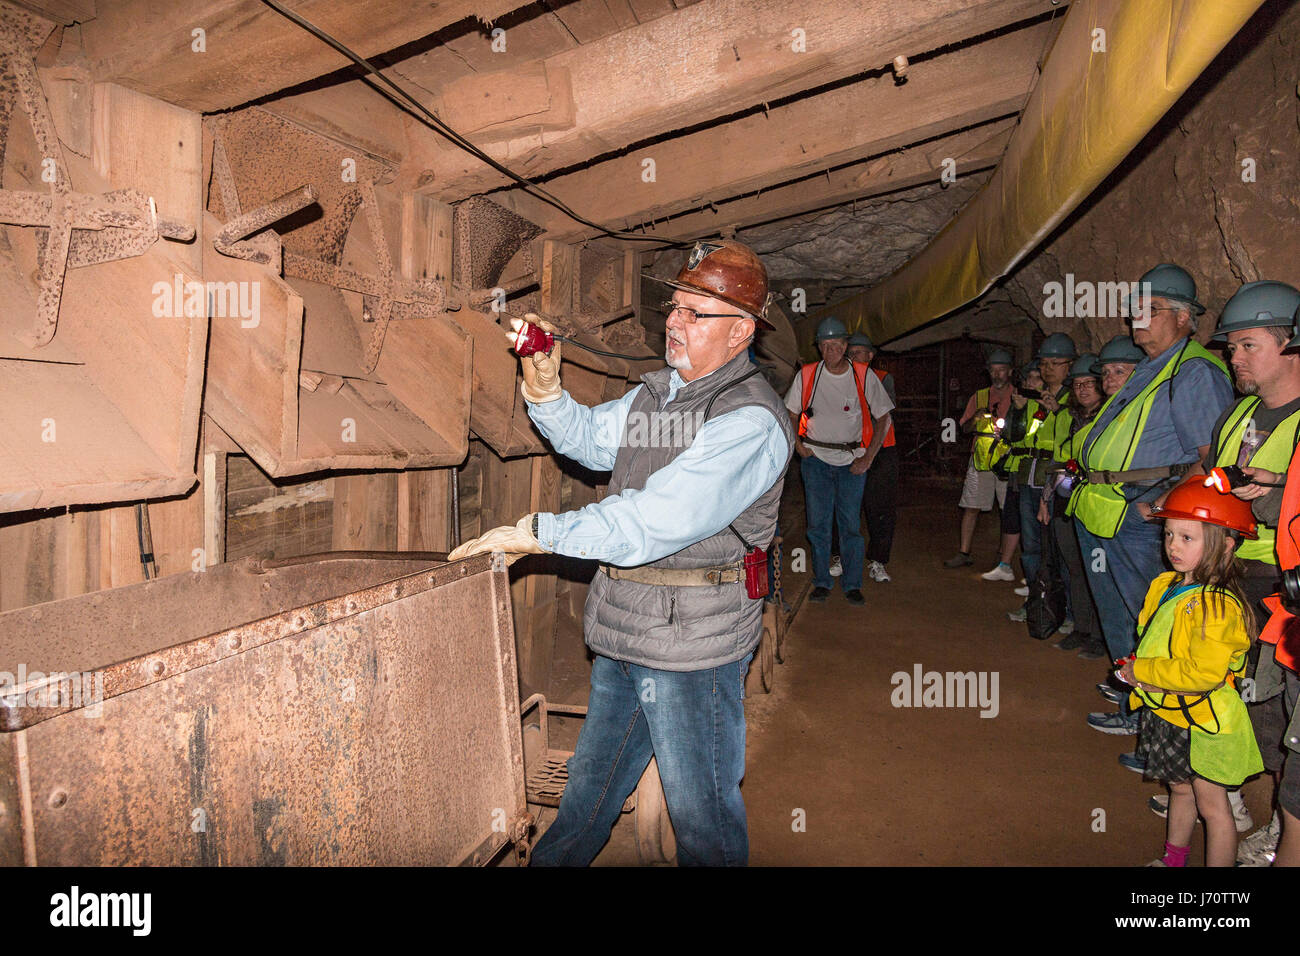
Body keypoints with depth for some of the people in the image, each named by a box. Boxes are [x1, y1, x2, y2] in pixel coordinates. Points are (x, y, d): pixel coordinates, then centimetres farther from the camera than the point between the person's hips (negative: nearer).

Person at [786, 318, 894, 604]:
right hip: (815, 460, 1)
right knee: (818, 523, 2)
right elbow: (791, 413, 13)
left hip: (852, 461, -1)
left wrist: (868, 458, -4)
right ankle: (821, 582, 15)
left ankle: (852, 584, 11)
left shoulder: (864, 376, -2)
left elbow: (883, 418, 3)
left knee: (850, 524, -1)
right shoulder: (807, 375, 0)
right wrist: (798, 444, -1)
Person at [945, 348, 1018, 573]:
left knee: (1011, 512, -5)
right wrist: (975, 418, -8)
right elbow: (964, 428, 13)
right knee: (970, 507, 4)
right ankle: (964, 553, 16)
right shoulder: (979, 397, 15)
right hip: (980, 460, 3)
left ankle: (1005, 565, 1)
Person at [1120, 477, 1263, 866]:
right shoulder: (1166, 585, 1)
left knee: (1211, 804, 9)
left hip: (1203, 723, -8)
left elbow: (1203, 673, -31)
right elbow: (1152, 641, 15)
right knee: (1180, 789, 24)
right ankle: (1173, 859, 43)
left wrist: (1141, 671, -22)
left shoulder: (1218, 607, -26)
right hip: (1167, 714, 8)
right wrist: (1136, 668, -4)